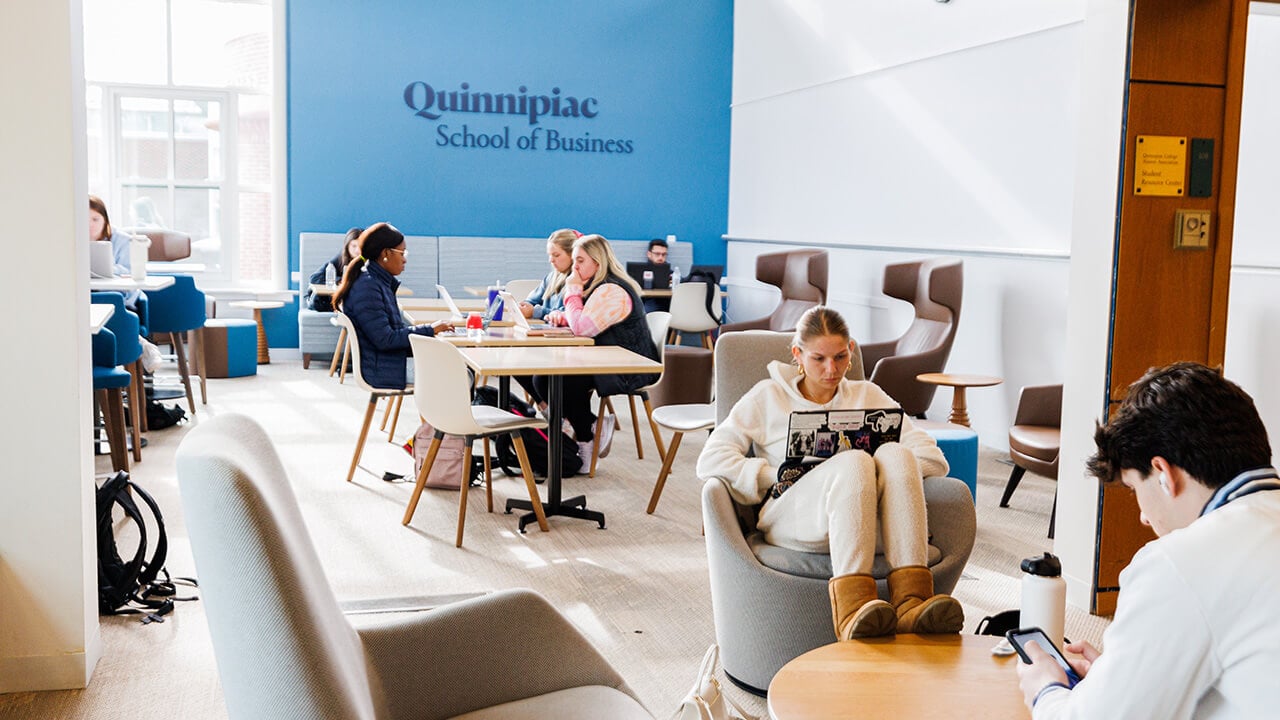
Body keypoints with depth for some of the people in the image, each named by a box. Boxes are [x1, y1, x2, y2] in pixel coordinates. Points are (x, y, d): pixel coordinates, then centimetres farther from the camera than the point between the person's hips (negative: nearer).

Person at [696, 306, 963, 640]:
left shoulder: (868, 396, 26)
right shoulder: (767, 397, 21)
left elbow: (933, 458, 14)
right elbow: (710, 461, 7)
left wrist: (887, 471, -4)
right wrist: (778, 477, -3)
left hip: (867, 524, 2)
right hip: (790, 518, -2)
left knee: (895, 454, -31)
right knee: (854, 463, -35)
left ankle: (912, 602, -49)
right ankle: (852, 610, -55)